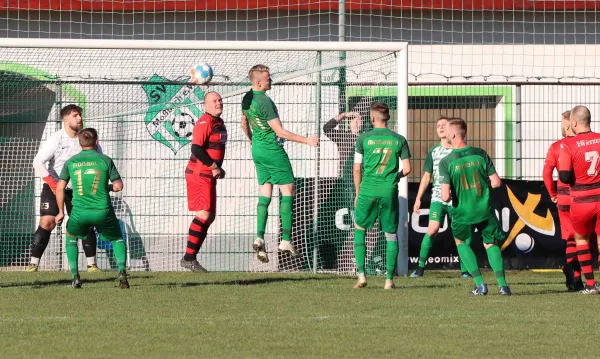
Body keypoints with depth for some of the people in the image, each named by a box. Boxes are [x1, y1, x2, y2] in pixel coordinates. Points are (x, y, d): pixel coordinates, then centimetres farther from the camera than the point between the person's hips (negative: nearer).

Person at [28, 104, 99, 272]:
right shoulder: (56, 139, -15)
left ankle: (91, 264, 5)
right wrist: (54, 184, -27)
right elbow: (38, 162, -20)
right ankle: (33, 263, -9)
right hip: (53, 187, -3)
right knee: (47, 223, -14)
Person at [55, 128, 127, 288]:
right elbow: (118, 186, 3)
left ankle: (75, 276, 14)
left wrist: (61, 212, 15)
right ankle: (121, 271, -1)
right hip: (102, 210, -1)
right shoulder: (105, 160, 3)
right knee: (117, 239, 23)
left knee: (71, 238, 29)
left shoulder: (71, 162, 8)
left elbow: (60, 188, 5)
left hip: (79, 211, 1)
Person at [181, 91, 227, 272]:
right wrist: (214, 167, -21)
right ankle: (188, 258, -12)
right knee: (203, 215, -14)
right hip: (198, 174, -10)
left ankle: (191, 257, 13)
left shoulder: (219, 123, 15)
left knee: (210, 216, 10)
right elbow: (196, 148, -24)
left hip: (209, 176, 10)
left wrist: (218, 168, 12)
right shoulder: (204, 123, -15)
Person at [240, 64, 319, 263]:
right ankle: (286, 240, -3)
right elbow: (280, 132, -20)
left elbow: (244, 125, 20)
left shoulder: (247, 99, 5)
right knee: (288, 191, 0)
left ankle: (259, 237, -2)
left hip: (257, 149, 8)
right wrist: (306, 140, -15)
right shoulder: (264, 102, -22)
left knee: (264, 194, 9)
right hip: (273, 150, -8)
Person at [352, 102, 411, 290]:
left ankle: (361, 274, 5)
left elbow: (357, 169, 1)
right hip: (389, 192, 1)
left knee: (359, 230, 15)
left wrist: (358, 193, 12)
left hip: (368, 191, -1)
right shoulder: (399, 140, 3)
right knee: (391, 235, 10)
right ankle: (389, 279, 5)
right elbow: (406, 169, 3)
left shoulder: (364, 139, -1)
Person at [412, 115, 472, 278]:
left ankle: (464, 270, 7)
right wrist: (418, 198, 10)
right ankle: (420, 267, -8)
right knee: (432, 230, -15)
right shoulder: (433, 152, 10)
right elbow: (426, 176, 15)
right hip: (438, 198, 1)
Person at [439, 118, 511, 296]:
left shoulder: (446, 162, -14)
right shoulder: (480, 154, -5)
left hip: (463, 212, -2)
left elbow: (445, 196, -19)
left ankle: (480, 284, 11)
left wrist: (446, 196, 5)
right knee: (491, 244, 19)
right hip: (485, 209, 2)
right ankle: (502, 283, 1)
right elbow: (496, 182, -4)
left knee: (461, 242, 23)